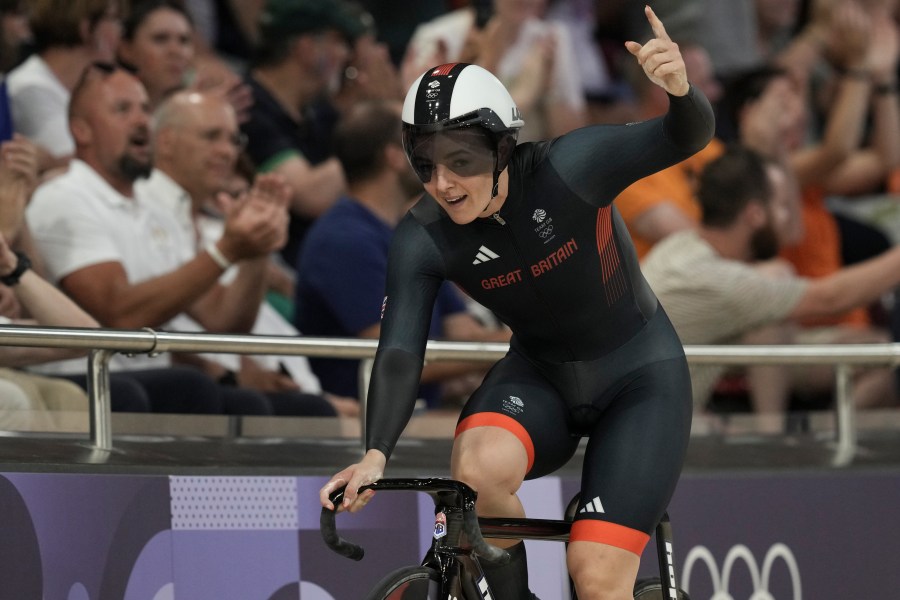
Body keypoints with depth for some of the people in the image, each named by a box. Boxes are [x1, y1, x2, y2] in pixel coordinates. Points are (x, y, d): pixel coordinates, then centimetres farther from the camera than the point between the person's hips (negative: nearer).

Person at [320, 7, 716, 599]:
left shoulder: (566, 168, -25)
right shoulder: (423, 239, -17)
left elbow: (687, 138, -32)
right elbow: (399, 352, -23)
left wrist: (680, 89, -56)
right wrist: (376, 454, -40)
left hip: (639, 375, -3)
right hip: (540, 376, 3)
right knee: (477, 468, -32)